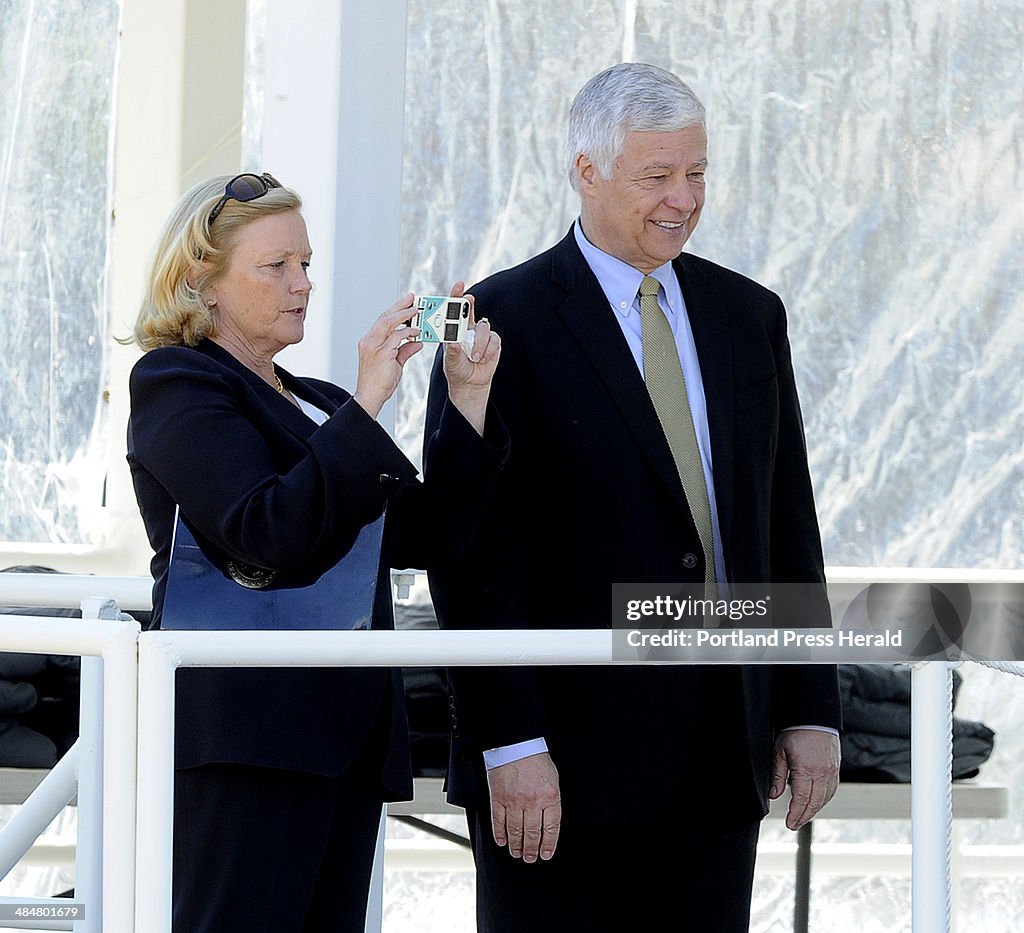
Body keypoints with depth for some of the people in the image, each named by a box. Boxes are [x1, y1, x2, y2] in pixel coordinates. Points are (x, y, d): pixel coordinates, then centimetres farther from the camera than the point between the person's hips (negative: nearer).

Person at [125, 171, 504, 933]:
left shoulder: (314, 402, 24)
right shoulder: (177, 386, -1)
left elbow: (420, 537, 14)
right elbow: (271, 533, -17)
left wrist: (469, 398, 6)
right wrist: (367, 404, -17)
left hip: (348, 739, 8)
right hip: (247, 738, -8)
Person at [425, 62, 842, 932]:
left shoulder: (748, 315, 13)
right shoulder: (505, 323, -5)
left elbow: (788, 526, 14)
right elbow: (475, 550, -10)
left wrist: (811, 710, 8)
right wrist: (509, 743, -16)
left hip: (720, 760, 5)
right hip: (567, 753, -5)